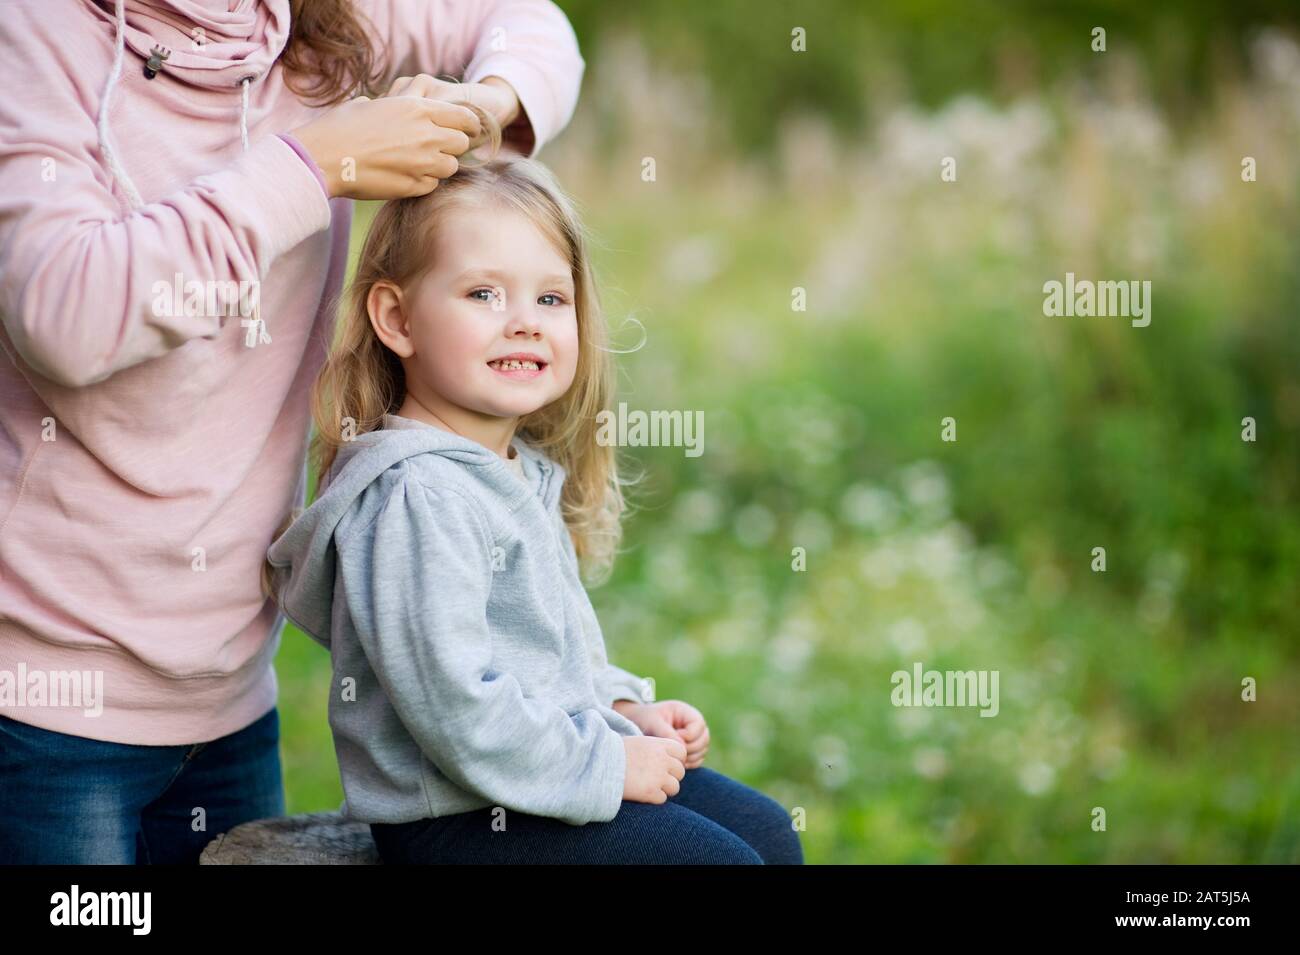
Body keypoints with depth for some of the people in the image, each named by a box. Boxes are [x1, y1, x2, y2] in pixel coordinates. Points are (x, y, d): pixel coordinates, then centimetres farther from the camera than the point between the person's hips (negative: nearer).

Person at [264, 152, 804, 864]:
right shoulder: (417, 497, -22)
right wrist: (604, 763, -19)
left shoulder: (526, 472, 10)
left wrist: (626, 712, 8)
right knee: (722, 858, -14)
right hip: (459, 822, -10)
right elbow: (452, 703, -27)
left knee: (767, 831, 13)